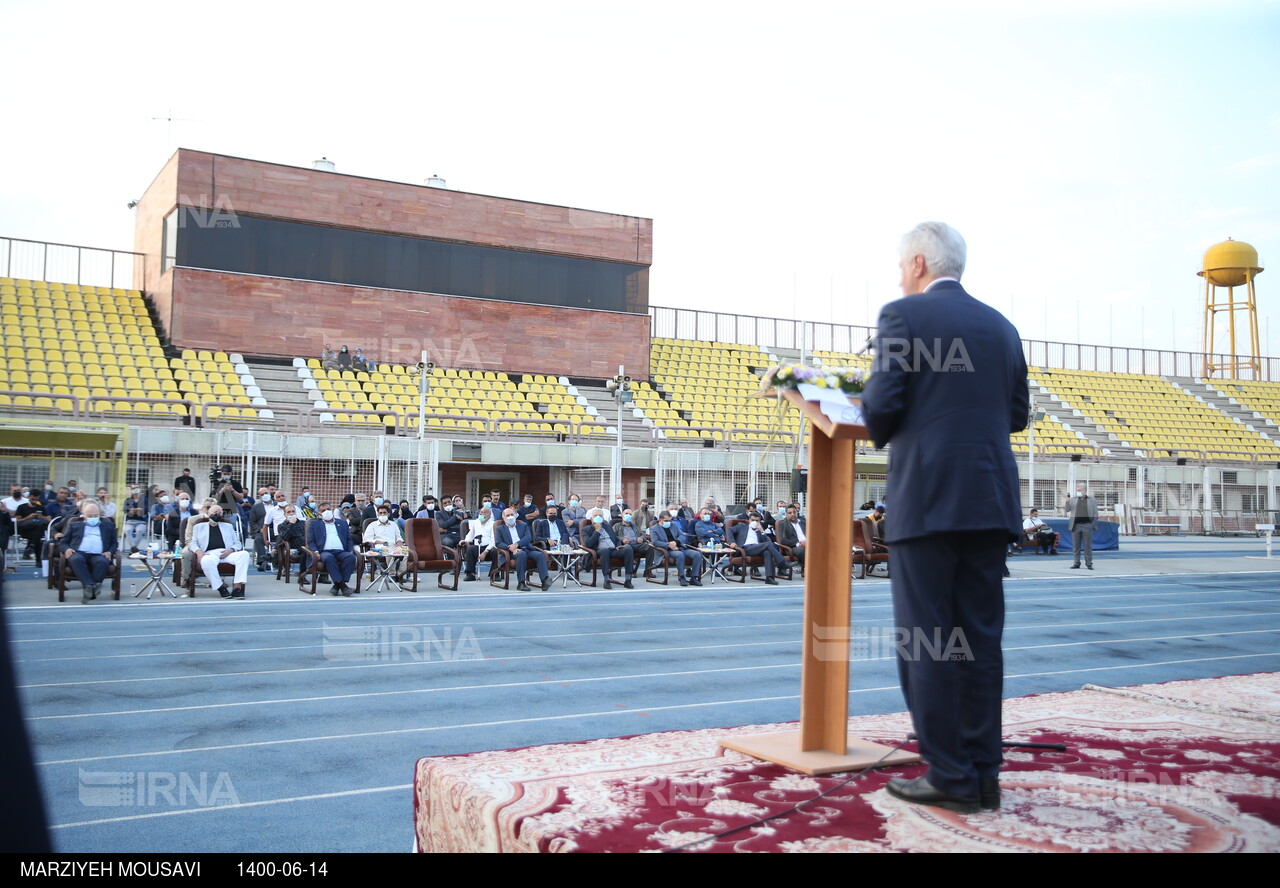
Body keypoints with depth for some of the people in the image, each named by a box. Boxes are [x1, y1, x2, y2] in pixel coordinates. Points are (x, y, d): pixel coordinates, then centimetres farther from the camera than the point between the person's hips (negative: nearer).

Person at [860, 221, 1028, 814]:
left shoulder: (903, 315, -3)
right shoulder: (1000, 326, 15)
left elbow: (882, 404, -10)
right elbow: (1017, 414, 16)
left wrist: (880, 433, 11)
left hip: (927, 498, -6)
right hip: (991, 500, 6)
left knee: (924, 642, 0)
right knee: (980, 639, 10)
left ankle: (950, 778, 4)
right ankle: (983, 775, 16)